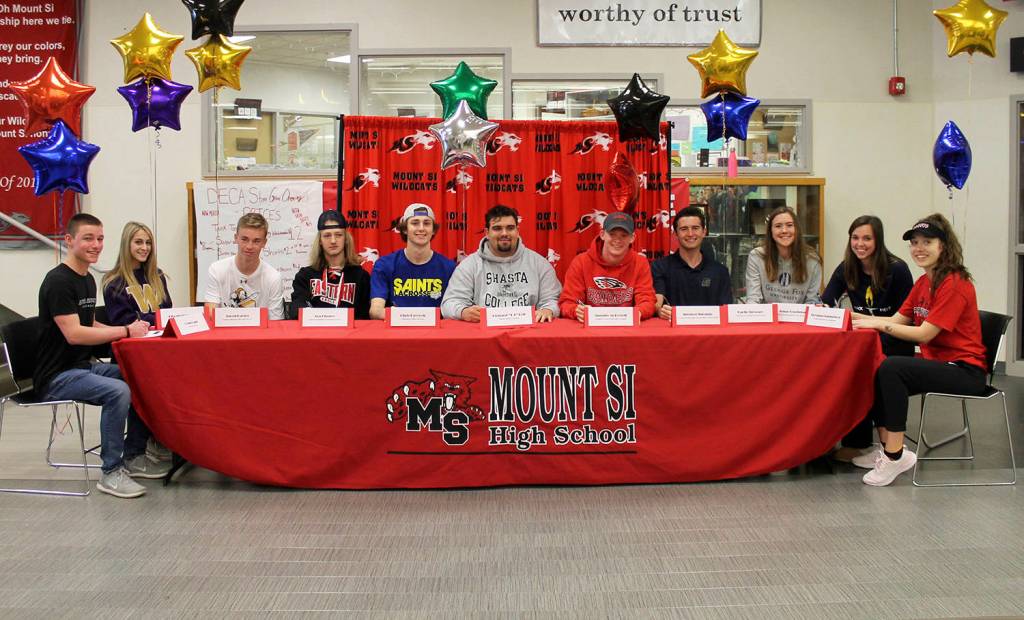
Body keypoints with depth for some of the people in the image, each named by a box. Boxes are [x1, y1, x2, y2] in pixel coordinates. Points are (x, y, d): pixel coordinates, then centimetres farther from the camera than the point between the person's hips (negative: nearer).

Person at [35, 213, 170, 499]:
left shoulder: (87, 279, 13)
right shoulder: (58, 281, -16)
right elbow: (73, 334, -23)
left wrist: (123, 331, 2)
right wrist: (126, 331, -17)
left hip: (83, 366, 9)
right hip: (56, 376, -9)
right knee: (118, 391, -30)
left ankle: (133, 456, 7)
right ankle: (111, 472, -18)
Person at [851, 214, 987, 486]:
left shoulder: (955, 284, -16)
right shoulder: (923, 282, 12)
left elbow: (925, 333, -21)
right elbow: (898, 320, 6)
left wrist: (878, 324, -21)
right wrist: (858, 318, -7)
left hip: (964, 370, -9)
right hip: (935, 361, 9)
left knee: (891, 368, -28)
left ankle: (895, 455, -21)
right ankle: (887, 448, -1)